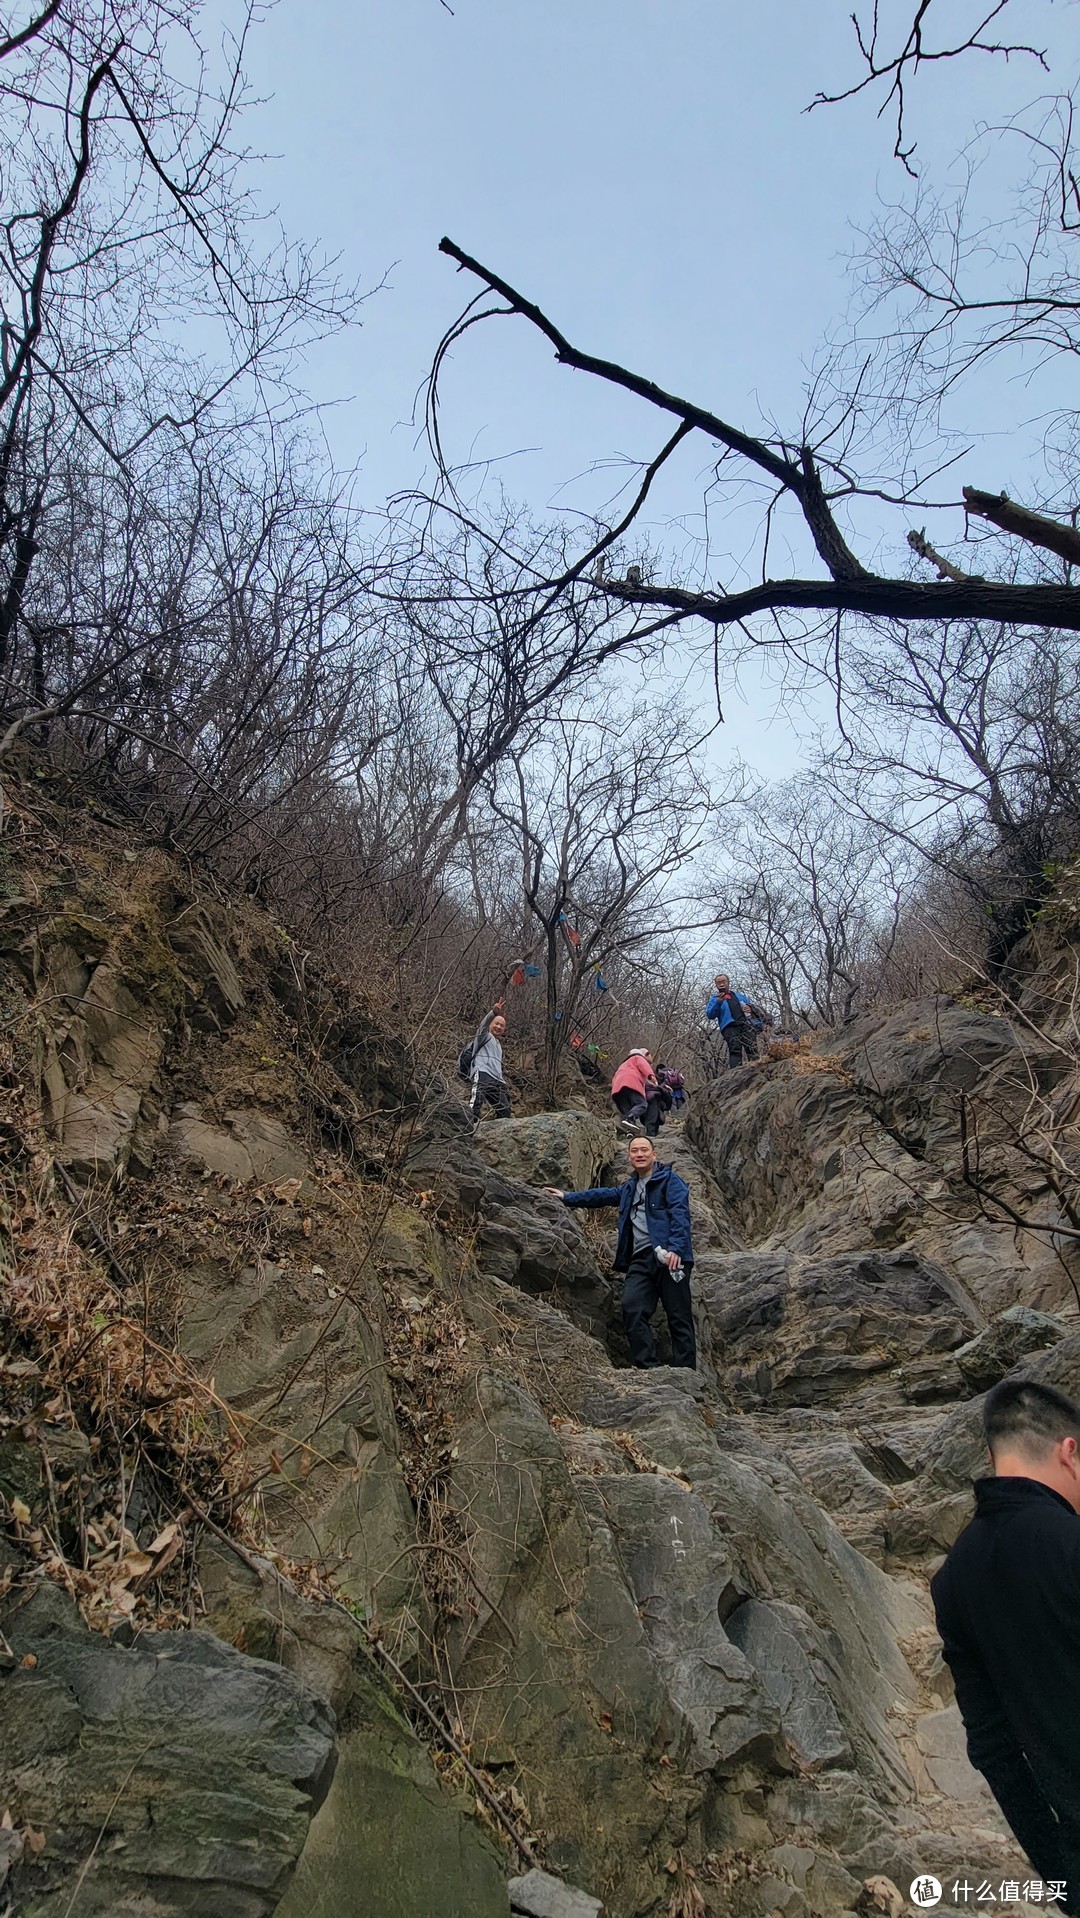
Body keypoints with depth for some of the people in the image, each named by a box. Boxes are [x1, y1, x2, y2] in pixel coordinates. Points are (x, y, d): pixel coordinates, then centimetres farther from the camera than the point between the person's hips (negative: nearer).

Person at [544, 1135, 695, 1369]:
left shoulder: (670, 1180, 3)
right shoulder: (631, 1187, 26)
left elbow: (680, 1213, -10)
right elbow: (605, 1195, 37)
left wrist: (676, 1248, -23)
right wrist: (567, 1198, 39)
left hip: (668, 1256, -6)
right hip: (640, 1259, 6)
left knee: (679, 1317, -4)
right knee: (632, 1309, -12)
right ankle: (647, 1367, -9)